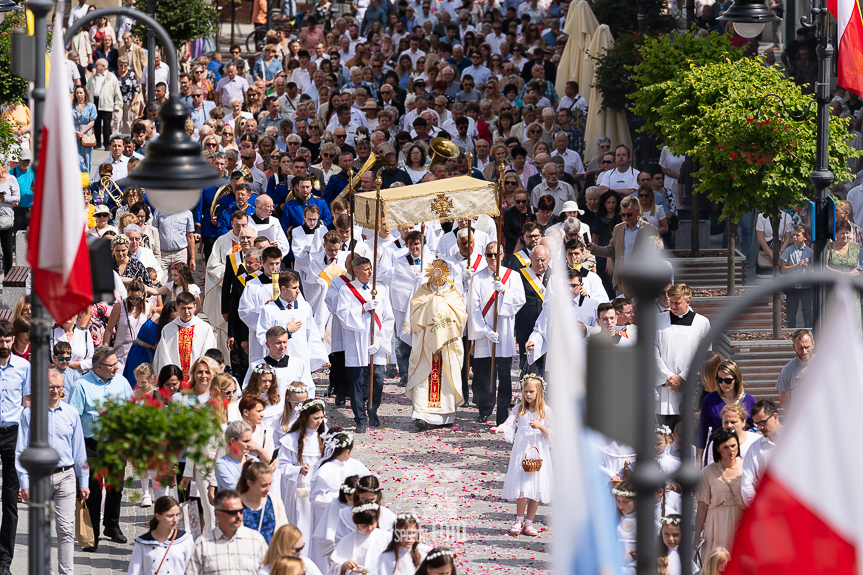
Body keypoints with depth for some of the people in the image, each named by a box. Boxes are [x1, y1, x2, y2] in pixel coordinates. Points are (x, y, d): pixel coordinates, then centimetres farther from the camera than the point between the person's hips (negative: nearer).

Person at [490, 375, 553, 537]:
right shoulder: (519, 409, 5)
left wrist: (540, 426, -14)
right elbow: (508, 425, -7)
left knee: (536, 487, 0)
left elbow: (551, 435, 4)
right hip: (521, 452, 0)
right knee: (522, 487, -9)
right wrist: (498, 429, -28)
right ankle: (519, 521, 5)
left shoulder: (546, 411, 3)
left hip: (539, 453, 0)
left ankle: (529, 523, 10)